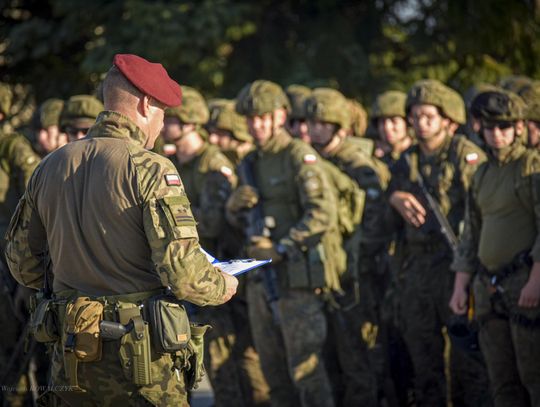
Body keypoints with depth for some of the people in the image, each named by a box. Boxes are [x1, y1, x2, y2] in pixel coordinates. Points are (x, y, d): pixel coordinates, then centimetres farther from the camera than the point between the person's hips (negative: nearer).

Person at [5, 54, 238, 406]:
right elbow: (182, 271, -18)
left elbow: (23, 265, 15)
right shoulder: (149, 168, -12)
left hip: (73, 357, 6)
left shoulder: (50, 168, 8)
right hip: (142, 361, -6)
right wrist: (223, 286, 3)